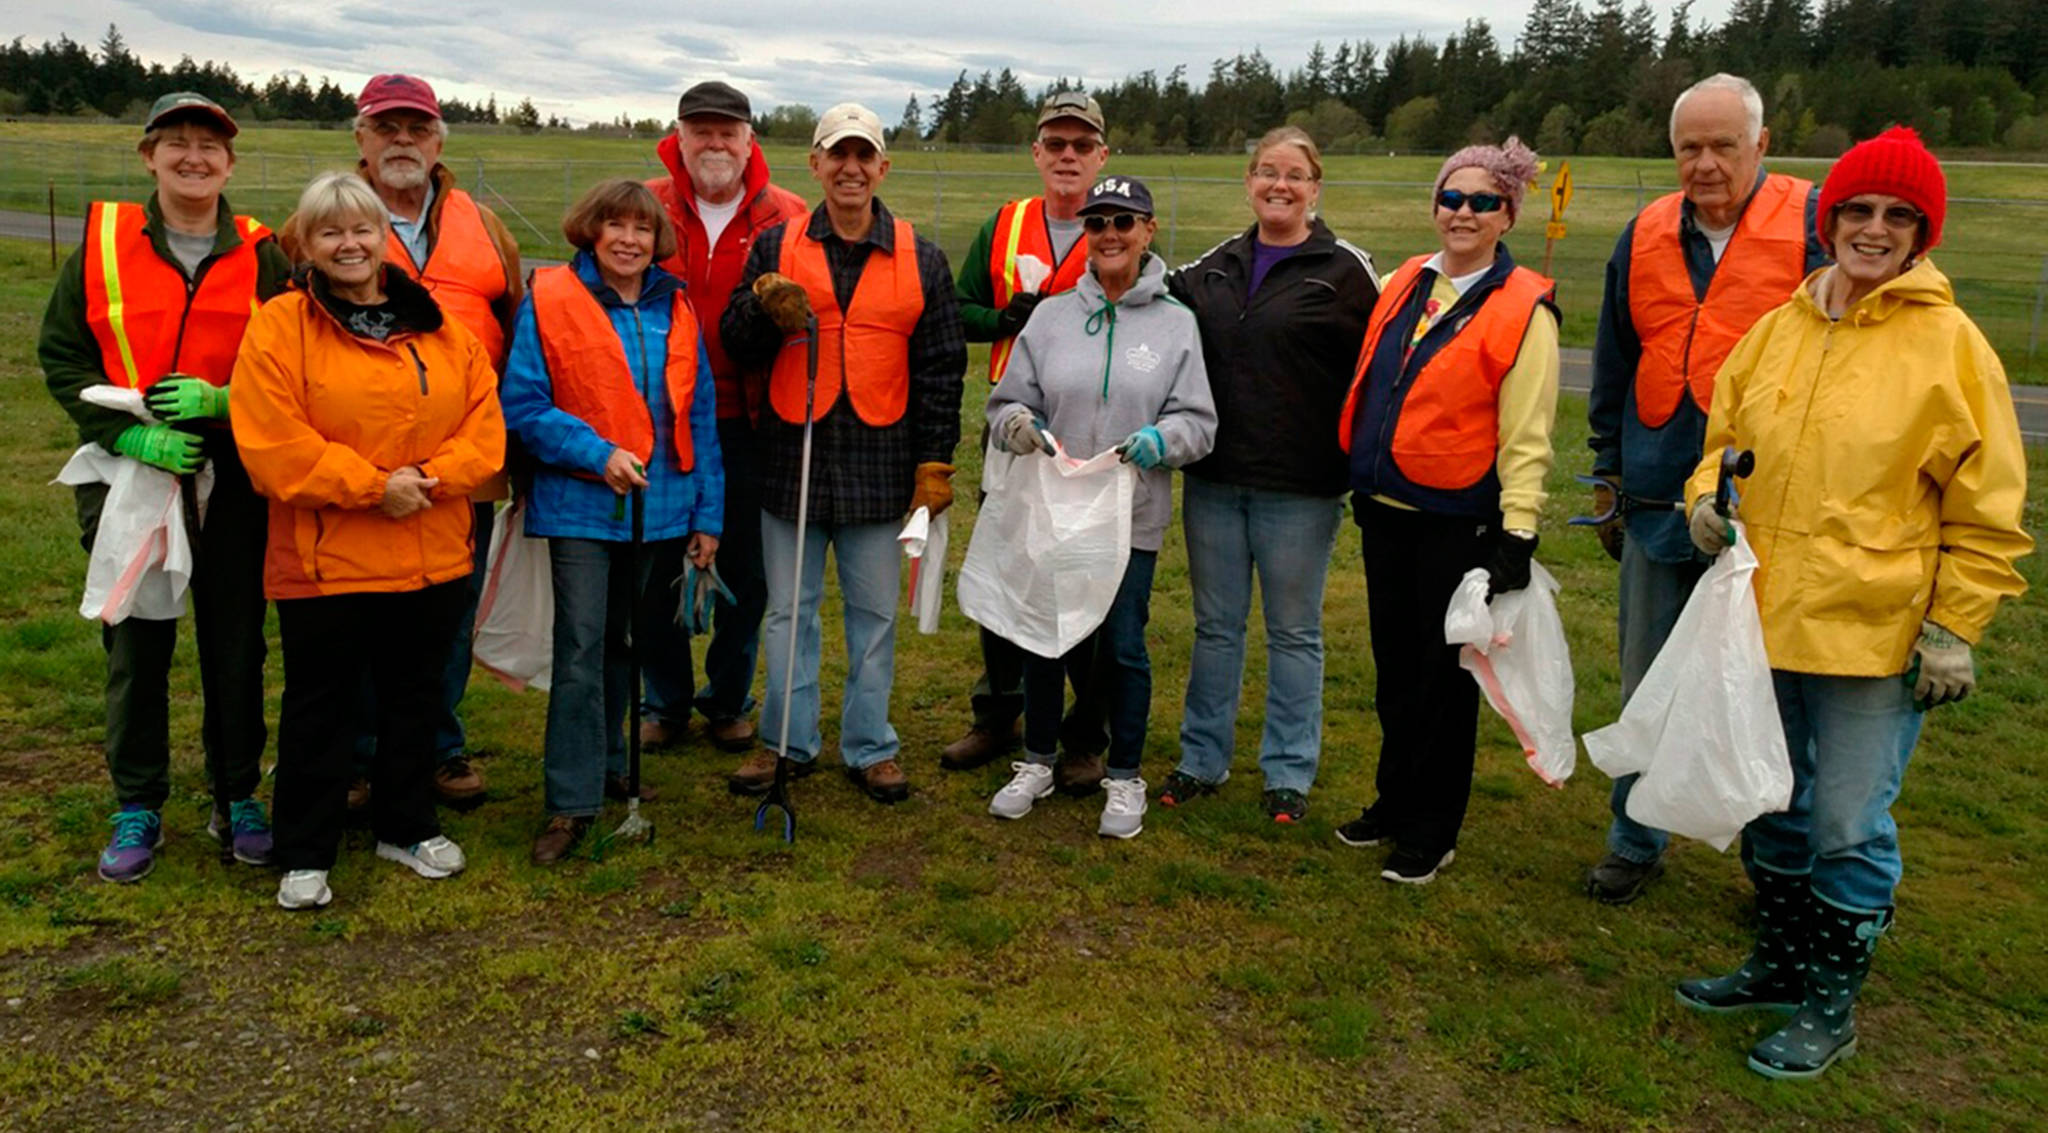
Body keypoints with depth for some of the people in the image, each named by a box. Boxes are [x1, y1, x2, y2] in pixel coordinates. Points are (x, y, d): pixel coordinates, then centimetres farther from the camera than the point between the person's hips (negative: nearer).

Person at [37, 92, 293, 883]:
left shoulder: (261, 257, 3)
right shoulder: (103, 242, 2)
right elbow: (60, 356, 1)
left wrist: (223, 399, -14)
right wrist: (130, 433, -13)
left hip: (232, 481, 0)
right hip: (130, 478, 0)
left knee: (236, 645, 7)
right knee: (135, 646, 7)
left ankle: (237, 800, 23)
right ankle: (137, 810, 21)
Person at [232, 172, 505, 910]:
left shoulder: (438, 326, 7)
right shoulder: (281, 326, -6)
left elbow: (483, 418, 2)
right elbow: (270, 442, -15)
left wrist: (435, 476, -15)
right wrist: (371, 485, -19)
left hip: (433, 558, 4)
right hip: (323, 559, -4)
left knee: (415, 696, 16)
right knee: (320, 707, 8)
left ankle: (407, 828, 34)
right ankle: (306, 855, 22)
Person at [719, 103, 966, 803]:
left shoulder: (922, 260, 6)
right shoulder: (776, 248, 6)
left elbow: (941, 368, 6)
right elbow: (736, 345, 5)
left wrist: (935, 462, 1)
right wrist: (765, 306, -16)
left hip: (879, 467, 0)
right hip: (791, 460, 1)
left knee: (874, 615, 9)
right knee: (789, 611, 10)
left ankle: (870, 747, 23)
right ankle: (790, 742, 25)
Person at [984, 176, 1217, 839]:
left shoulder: (1176, 323, 2)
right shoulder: (1051, 315, 5)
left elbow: (1198, 421, 0)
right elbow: (1008, 400, 8)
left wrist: (1159, 441, -20)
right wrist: (1017, 424, -15)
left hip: (1131, 514, -2)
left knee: (1123, 646, 3)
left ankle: (1125, 780, 21)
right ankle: (1037, 763, 31)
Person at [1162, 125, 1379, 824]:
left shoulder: (1346, 272, -3)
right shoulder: (1214, 267, 10)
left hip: (1300, 488, -4)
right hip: (1213, 479, 4)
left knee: (1294, 632, 8)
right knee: (1216, 625, 13)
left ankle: (1289, 773, 21)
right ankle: (1202, 760, 26)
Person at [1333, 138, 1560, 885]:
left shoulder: (1523, 309, -9)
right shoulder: (1404, 284, 8)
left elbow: (1526, 434, -12)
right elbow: (1367, 386, 19)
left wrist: (1518, 536, -15)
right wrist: (1360, 478, 17)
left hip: (1459, 519, -5)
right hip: (1385, 510, 6)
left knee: (1444, 673, 5)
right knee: (1394, 664, 16)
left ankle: (1430, 830, 19)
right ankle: (1395, 801, 32)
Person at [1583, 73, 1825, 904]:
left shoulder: (1814, 226, -5)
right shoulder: (1644, 238, 7)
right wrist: (1608, 477, 15)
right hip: (1659, 505, 4)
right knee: (1648, 688, 12)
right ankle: (1635, 844, 27)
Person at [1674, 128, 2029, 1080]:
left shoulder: (1949, 344, -8)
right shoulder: (1777, 330, 5)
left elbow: (1984, 509, -6)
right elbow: (1723, 438, 16)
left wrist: (1953, 627, -8)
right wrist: (1707, 497, -5)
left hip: (1874, 631, -5)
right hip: (1764, 615, 5)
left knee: (1848, 827, 4)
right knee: (1771, 807, 18)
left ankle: (1830, 1004, 23)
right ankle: (1779, 963, 37)